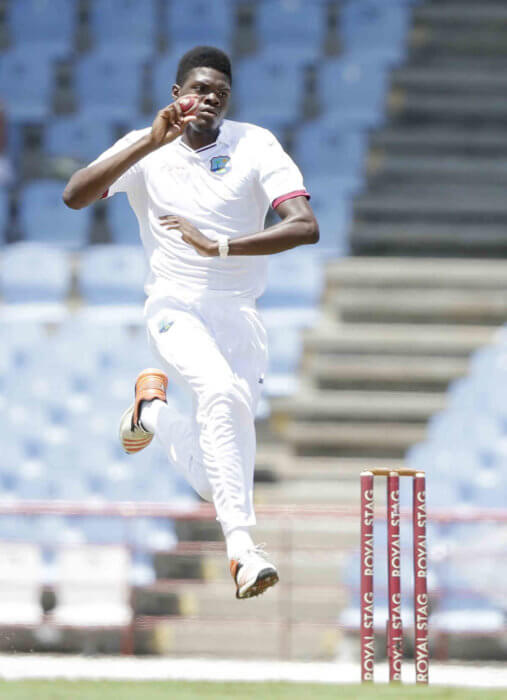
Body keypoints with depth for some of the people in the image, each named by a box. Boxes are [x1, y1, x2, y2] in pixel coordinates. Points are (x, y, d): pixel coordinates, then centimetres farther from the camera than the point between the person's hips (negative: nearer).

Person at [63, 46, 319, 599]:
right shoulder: (146, 149, 1)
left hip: (239, 314, 2)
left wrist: (220, 247, -24)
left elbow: (306, 227, -15)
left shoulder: (255, 147, -3)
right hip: (174, 307, -1)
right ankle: (241, 543, -34)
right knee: (221, 391, -35)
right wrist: (151, 141, -21)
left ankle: (154, 410, 26)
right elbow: (74, 196, -15)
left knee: (215, 481, -4)